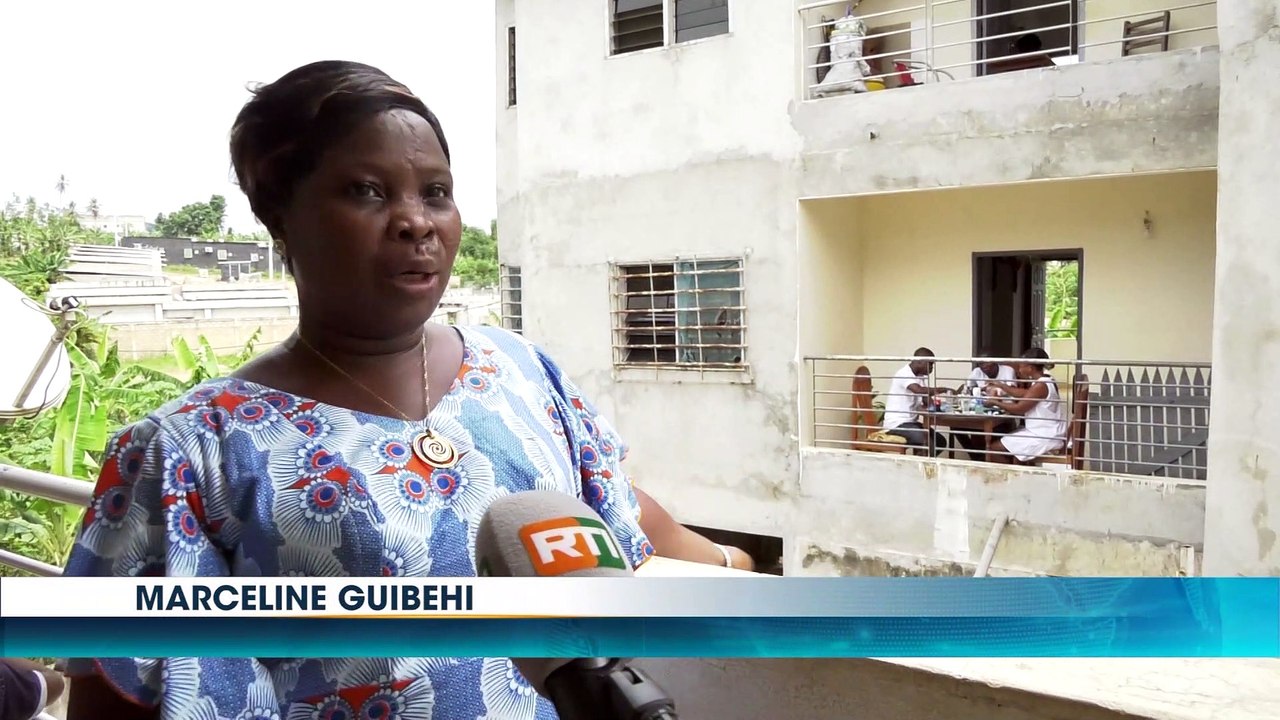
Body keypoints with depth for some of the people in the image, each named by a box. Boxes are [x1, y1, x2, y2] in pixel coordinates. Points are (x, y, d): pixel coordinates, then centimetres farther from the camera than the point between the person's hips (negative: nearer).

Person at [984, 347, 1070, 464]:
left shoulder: (1040, 385, -22)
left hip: (1046, 438, -10)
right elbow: (1026, 394, 22)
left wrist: (995, 402, -6)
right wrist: (1001, 386, 26)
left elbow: (1018, 409, -19)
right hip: (1043, 433, 10)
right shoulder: (1044, 380, 8)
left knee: (995, 449, -12)